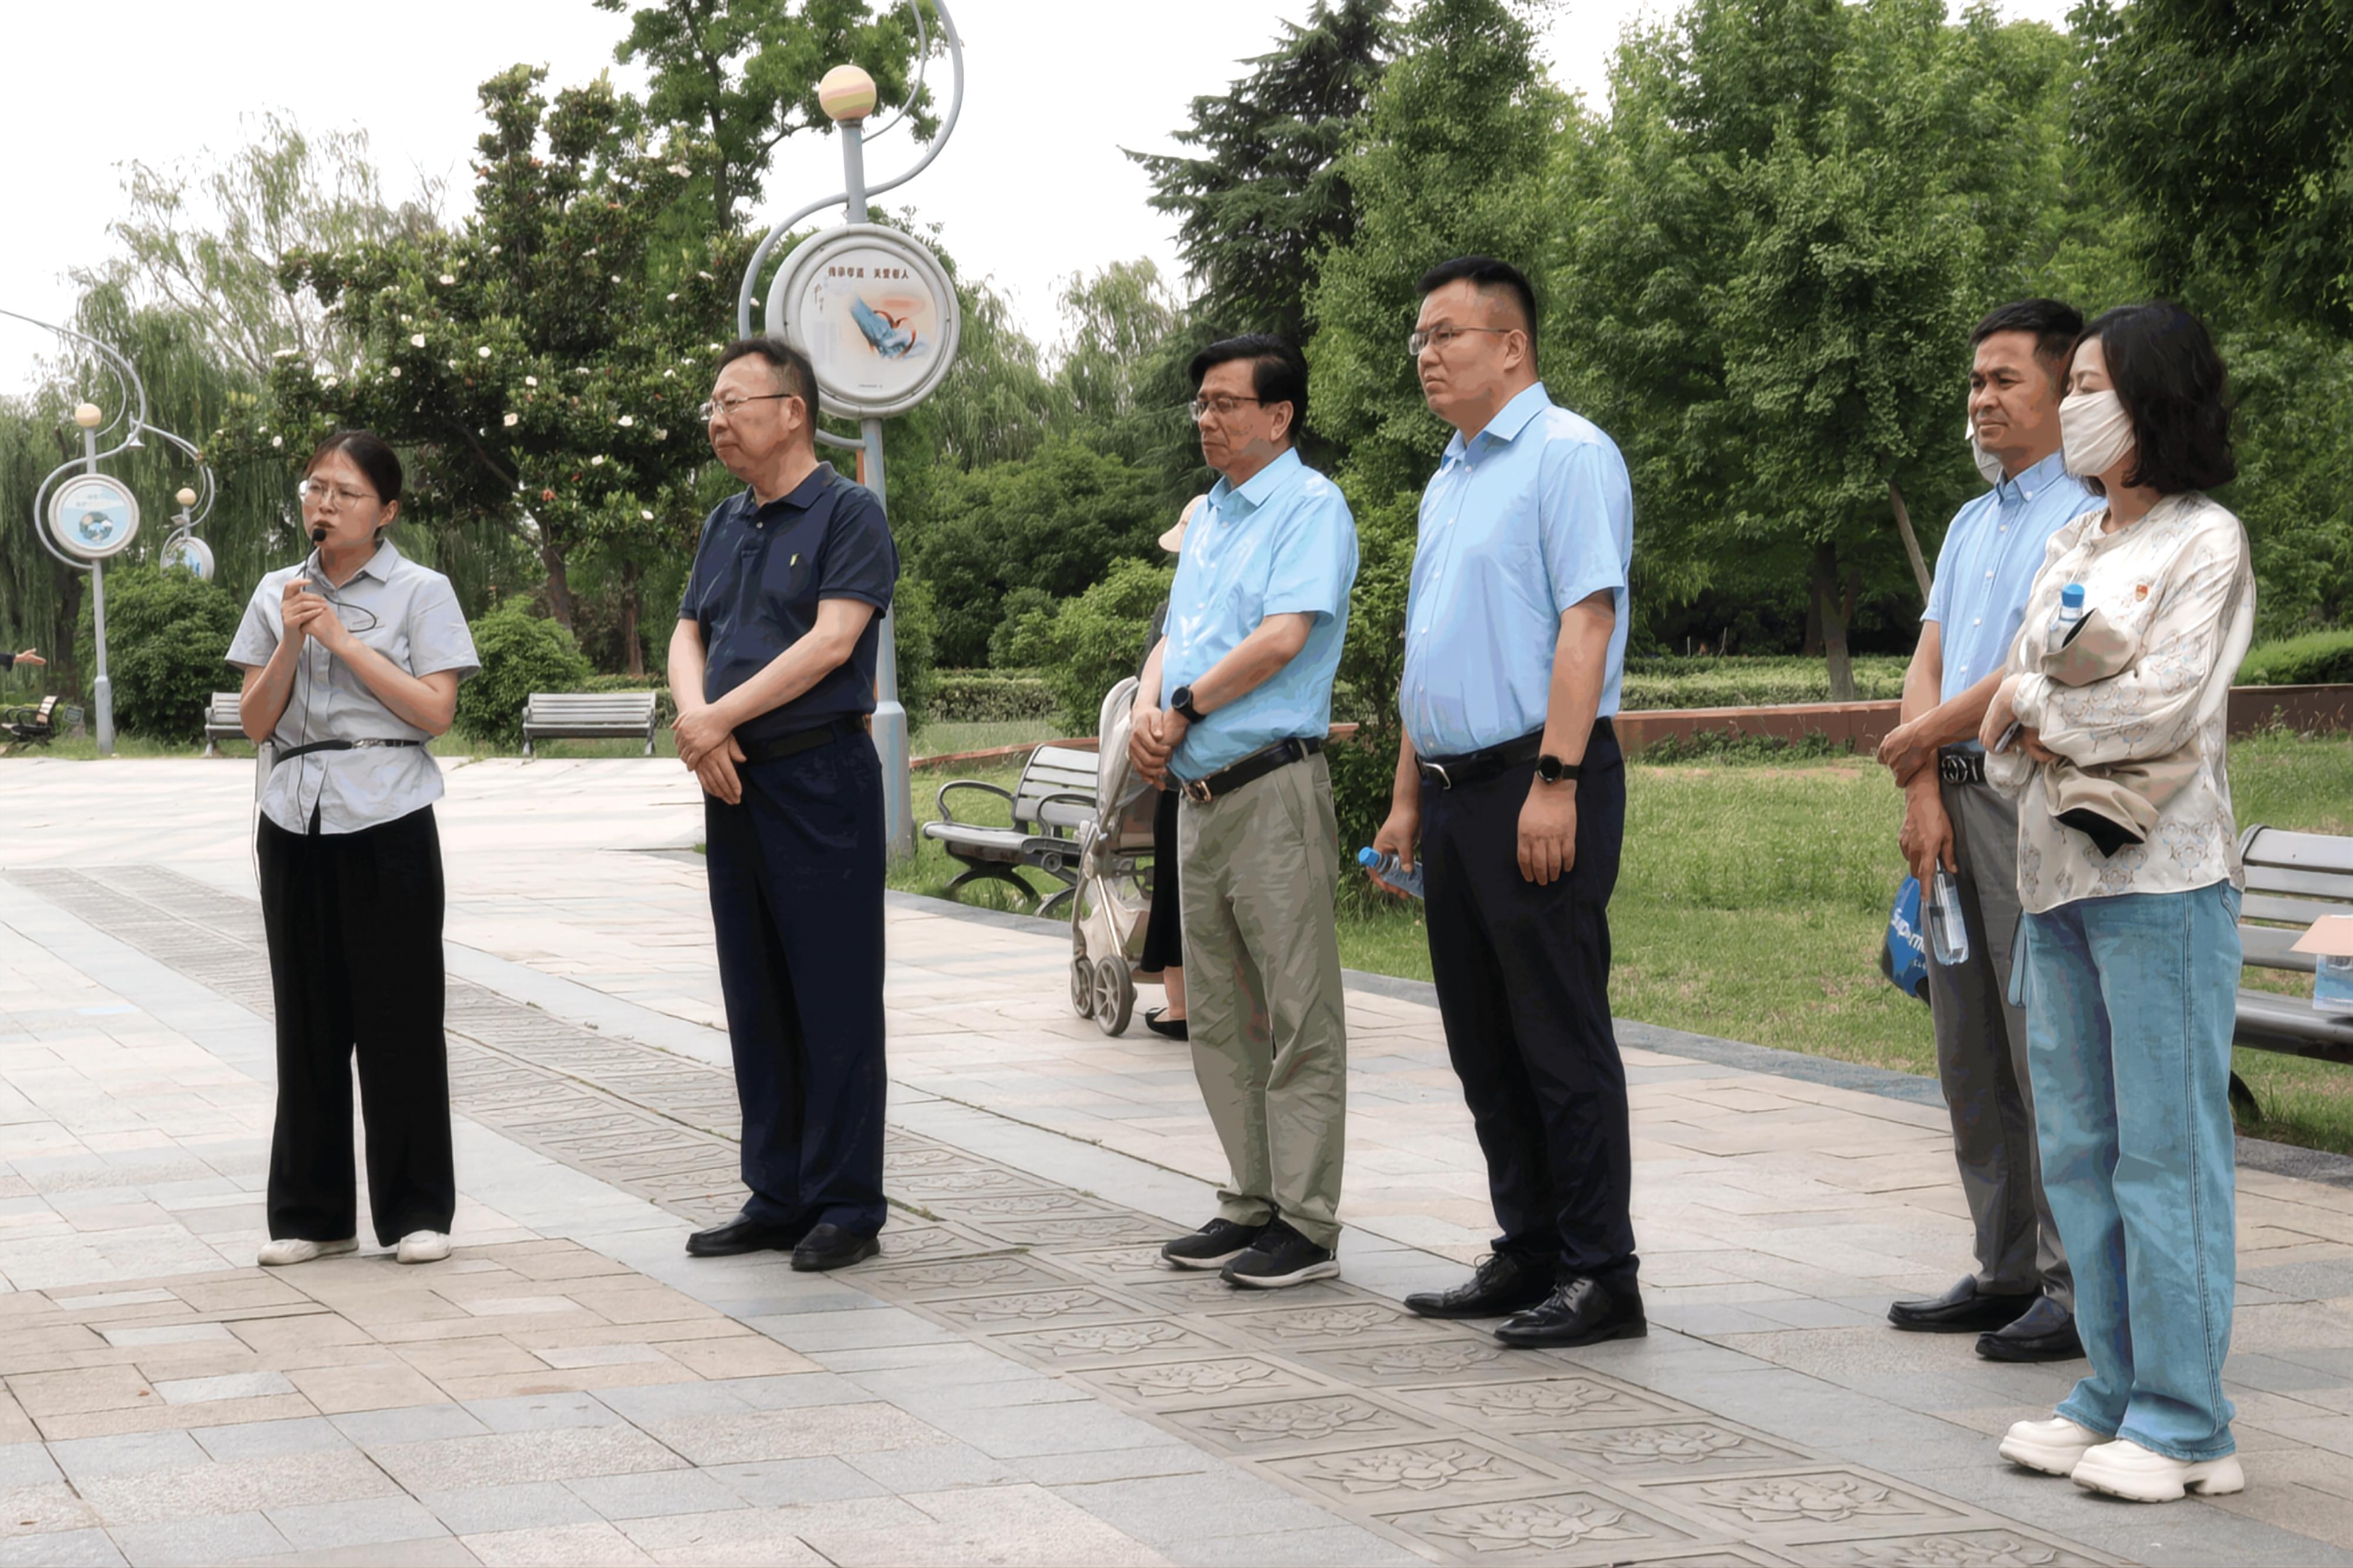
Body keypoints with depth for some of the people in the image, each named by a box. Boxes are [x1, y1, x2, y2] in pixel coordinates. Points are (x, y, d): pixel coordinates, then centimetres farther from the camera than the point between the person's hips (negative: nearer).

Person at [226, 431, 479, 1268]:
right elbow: (255, 721, 6)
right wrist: (291, 641, -9)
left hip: (387, 822, -4)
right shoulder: (278, 594, 10)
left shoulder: (420, 593, 0)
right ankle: (313, 1213, 15)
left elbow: (435, 710, -10)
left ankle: (416, 1212, 8)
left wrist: (343, 640, -12)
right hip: (295, 822, 4)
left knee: (400, 1018, 0)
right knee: (309, 1019, 7)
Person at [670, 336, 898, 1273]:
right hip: (734, 781, 8)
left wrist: (720, 717, -15)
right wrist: (695, 719, -6)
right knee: (756, 999, 10)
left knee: (834, 999, -4)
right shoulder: (725, 523, 17)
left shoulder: (848, 513, -6)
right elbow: (689, 635, 15)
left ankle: (847, 1206, 2)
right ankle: (777, 1196, 18)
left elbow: (832, 641, -16)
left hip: (820, 777, -8)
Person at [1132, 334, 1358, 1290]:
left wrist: (1183, 707, -9)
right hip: (1200, 793, 9)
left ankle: (1306, 1224, -4)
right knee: (1220, 1019, 12)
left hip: (1274, 788, -9)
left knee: (1297, 1019, -6)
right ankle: (1252, 1204, 20)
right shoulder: (1207, 517, 20)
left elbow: (1284, 637, -18)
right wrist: (1148, 708, -2)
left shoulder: (1310, 507, -7)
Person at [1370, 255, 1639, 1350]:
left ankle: (1602, 1276, -2)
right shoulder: (1449, 479, 20)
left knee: (1561, 1040, -7)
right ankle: (1528, 1257, 19)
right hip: (1456, 788, 9)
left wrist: (1555, 783, -23)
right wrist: (1408, 798, 21)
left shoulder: (1568, 455, -8)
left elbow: (1587, 621, -17)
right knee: (1483, 1044, 11)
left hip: (1538, 783, -9)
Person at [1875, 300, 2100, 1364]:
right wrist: (1924, 794, -2)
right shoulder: (1971, 525, 20)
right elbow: (1928, 664, 12)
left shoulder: (2090, 516, -8)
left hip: (2034, 794, -9)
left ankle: (2081, 1286, -5)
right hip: (1956, 796, 9)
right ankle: (2006, 1271, 18)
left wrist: (1923, 738, -5)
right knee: (1970, 1054, 11)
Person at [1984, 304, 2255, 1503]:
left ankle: (2182, 1423, -1)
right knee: (2077, 1147, 10)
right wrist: (2025, 740, -8)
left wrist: (2032, 699, -4)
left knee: (2166, 1148, -5)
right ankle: (2116, 1394, 18)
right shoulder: (2069, 547, 17)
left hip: (2162, 878, -8)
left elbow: (2163, 703, -17)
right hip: (2058, 875, 8)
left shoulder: (2205, 544, -5)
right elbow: (2002, 724, 15)